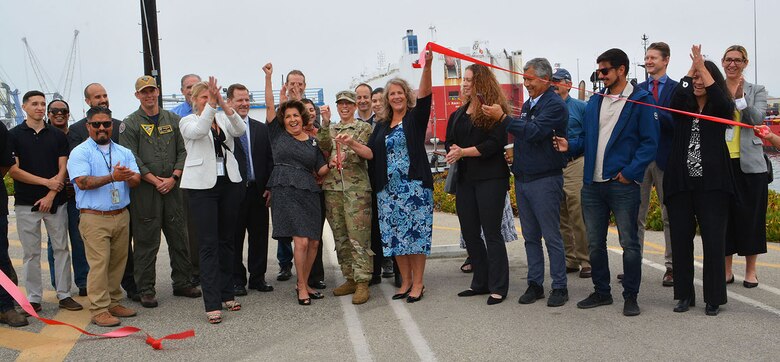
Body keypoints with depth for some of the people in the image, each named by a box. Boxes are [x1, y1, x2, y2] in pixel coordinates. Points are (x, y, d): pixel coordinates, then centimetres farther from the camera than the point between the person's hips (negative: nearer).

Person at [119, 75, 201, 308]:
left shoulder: (172, 120, 12)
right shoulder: (130, 124, 0)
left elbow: (182, 152, 8)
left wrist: (173, 178, -6)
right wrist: (156, 181, -12)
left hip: (171, 187, 4)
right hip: (144, 189, -4)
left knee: (179, 237, 8)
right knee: (146, 241, 0)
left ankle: (181, 283, 20)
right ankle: (146, 289, 10)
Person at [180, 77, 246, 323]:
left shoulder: (224, 119, 11)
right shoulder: (188, 121, 3)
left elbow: (240, 130, -10)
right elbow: (198, 130, -20)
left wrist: (224, 105, -23)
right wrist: (211, 105, -28)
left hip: (229, 183, 4)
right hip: (203, 185, -4)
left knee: (227, 240, 11)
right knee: (209, 243, -6)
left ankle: (227, 293, 23)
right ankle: (212, 304, -5)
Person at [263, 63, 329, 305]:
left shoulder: (312, 142, 15)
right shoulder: (277, 134, 8)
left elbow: (320, 170, 14)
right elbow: (270, 106, 2)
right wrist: (268, 78, -1)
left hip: (309, 192, 4)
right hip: (286, 191, -4)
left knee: (314, 241, 2)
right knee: (301, 240, -11)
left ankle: (304, 284, 20)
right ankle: (301, 288, 3)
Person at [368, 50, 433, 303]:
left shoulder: (415, 117, 1)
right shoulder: (382, 126, 15)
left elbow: (424, 95, -15)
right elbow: (370, 153, 11)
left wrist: (427, 67, -30)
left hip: (414, 185, -5)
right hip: (389, 188, 5)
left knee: (416, 232, -3)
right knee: (395, 234, 7)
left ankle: (418, 284, 6)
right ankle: (405, 282, 18)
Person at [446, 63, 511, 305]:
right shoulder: (459, 114, 16)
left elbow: (495, 143, -16)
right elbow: (449, 143, 15)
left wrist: (463, 152, -17)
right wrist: (453, 152, -8)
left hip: (490, 178, -7)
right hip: (465, 179, 8)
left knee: (491, 232, -4)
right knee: (470, 233, 11)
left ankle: (498, 288, 4)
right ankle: (480, 283, 23)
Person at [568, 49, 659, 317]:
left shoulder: (641, 100, -3)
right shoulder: (594, 101, 14)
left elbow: (650, 142, -7)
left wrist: (629, 173, -16)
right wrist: (569, 145, -3)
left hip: (623, 184, -6)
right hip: (592, 184, 6)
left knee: (629, 243, 2)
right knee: (594, 243, 12)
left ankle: (630, 297, 16)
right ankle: (601, 292, 26)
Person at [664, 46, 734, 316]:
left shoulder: (720, 108, 5)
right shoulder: (682, 107, 9)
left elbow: (722, 101, -18)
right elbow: (677, 96, -13)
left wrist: (701, 66, -12)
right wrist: (692, 68, -4)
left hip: (711, 184, -2)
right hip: (680, 184, 2)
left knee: (714, 241, -1)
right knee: (680, 240, 5)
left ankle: (713, 298, 11)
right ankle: (685, 295, 17)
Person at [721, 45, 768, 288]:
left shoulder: (757, 91, 6)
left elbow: (757, 119, -9)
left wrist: (740, 97, -21)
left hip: (748, 163, -1)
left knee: (750, 216, 4)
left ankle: (750, 271, 15)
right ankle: (727, 270, 16)